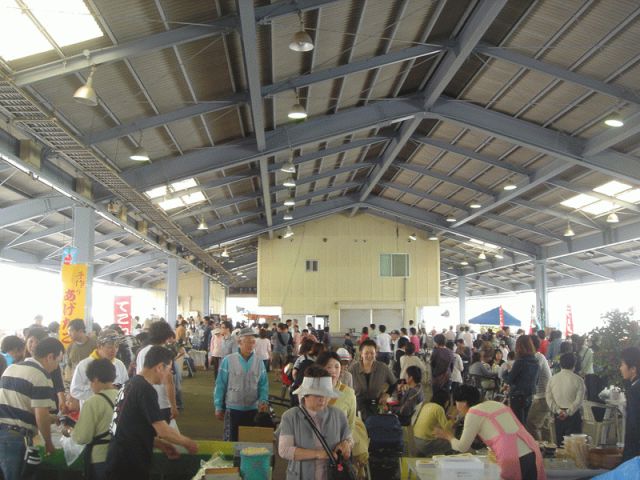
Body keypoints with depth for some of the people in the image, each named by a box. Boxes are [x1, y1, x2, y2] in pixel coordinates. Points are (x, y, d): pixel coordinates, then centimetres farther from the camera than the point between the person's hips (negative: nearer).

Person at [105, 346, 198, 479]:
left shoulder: (131, 384, 10)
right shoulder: (146, 390, -18)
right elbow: (163, 430, -19)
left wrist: (161, 444, 12)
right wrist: (186, 442, -3)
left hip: (120, 461, 9)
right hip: (128, 467, -9)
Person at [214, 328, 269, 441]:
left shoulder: (259, 362, -1)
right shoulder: (228, 360, -9)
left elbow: (263, 384, 2)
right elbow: (220, 385, -5)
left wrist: (263, 400, -15)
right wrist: (219, 407, -3)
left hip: (252, 409, 3)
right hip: (233, 409, -2)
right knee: (231, 441, 7)